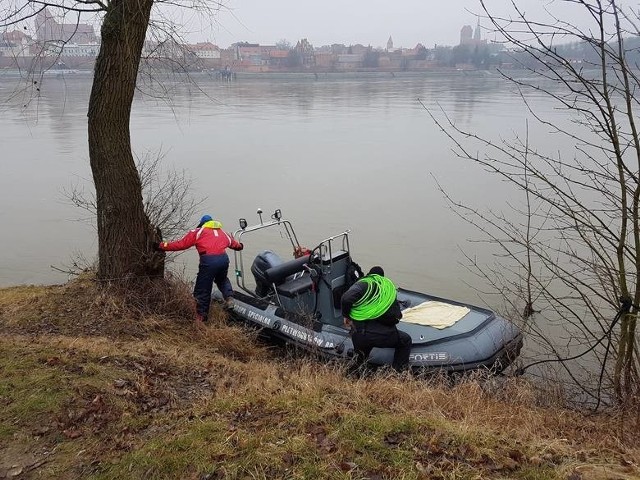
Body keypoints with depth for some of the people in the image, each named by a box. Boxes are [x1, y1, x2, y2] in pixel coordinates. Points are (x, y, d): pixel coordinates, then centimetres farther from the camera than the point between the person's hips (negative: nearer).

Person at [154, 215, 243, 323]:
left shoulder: (198, 232, 15)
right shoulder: (223, 232, 27)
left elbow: (181, 244, 11)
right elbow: (233, 242, 41)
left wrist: (162, 246, 18)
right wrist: (239, 246, 65)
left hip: (208, 261, -5)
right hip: (224, 258, 5)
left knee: (202, 290, 7)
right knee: (222, 279, 35)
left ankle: (201, 318, 12)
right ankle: (229, 297, 13)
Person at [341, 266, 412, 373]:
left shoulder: (363, 284, 8)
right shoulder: (389, 286, 18)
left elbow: (346, 299, -10)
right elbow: (397, 315, 23)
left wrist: (346, 316, 6)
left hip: (358, 335, 1)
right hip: (382, 335, -1)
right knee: (405, 341, 26)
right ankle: (397, 372, 17)